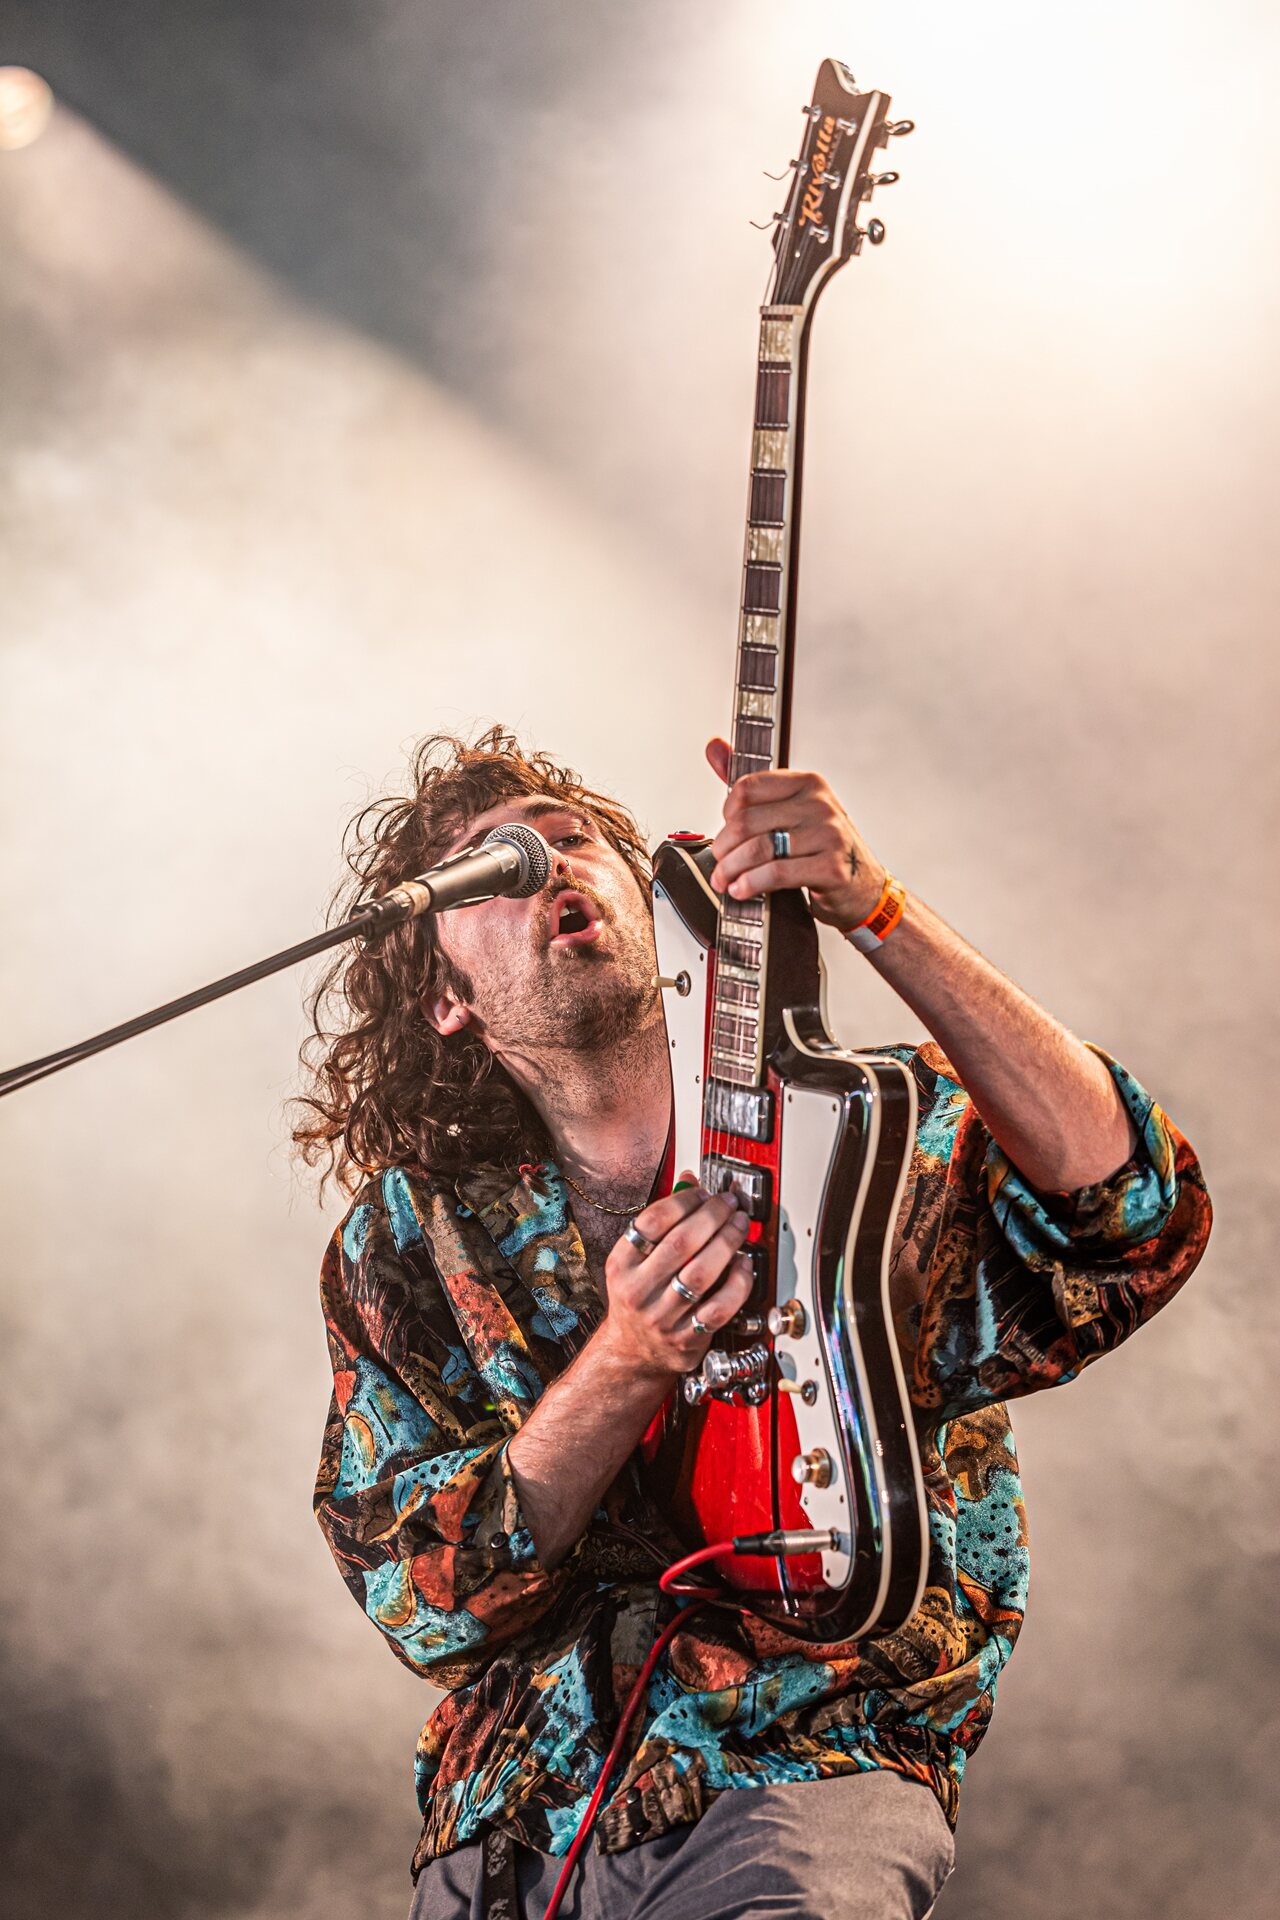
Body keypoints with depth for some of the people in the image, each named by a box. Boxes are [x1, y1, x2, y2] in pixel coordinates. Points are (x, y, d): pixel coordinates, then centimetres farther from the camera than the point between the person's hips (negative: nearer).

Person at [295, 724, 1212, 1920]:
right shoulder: (409, 1239, 5)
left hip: (813, 1776, -3)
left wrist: (874, 910, -25)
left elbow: (1134, 1217, -19)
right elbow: (421, 1601, -1)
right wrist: (627, 1362, -17)